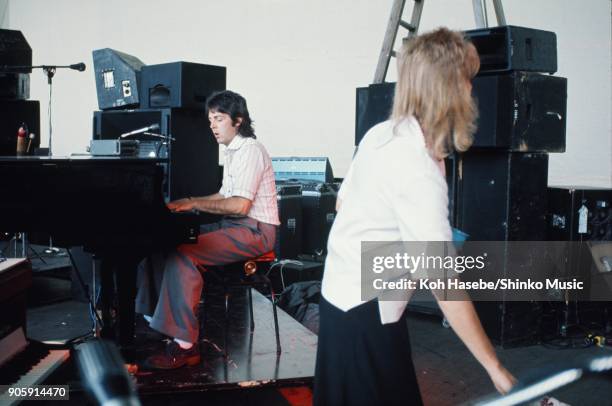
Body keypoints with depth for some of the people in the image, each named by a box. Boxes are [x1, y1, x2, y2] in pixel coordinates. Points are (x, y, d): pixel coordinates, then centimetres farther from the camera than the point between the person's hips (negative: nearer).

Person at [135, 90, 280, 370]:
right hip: (233, 225, 10)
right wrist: (187, 203, 12)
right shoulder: (233, 151, 18)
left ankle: (185, 346, -25)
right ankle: (155, 318, 3)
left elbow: (240, 206, -22)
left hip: (255, 231, -10)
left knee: (182, 256, -27)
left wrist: (195, 203, -17)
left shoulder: (250, 150, -13)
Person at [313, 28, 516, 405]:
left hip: (343, 288, 9)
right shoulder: (420, 174, -26)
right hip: (367, 310, -9)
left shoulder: (381, 134, -1)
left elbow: (343, 202, 13)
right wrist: (496, 368, -23)